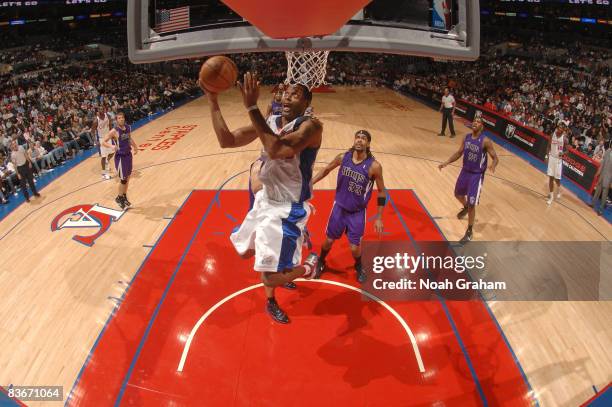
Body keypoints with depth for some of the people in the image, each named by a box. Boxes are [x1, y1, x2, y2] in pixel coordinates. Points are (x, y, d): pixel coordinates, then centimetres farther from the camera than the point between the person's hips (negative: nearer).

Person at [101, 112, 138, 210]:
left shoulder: (128, 128, 2)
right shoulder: (114, 131, -18)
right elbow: (103, 142, -19)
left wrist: (135, 146, 8)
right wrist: (112, 146, -36)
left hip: (128, 155, 7)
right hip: (120, 157, -7)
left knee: (127, 178, 15)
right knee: (123, 179, -2)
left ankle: (124, 197, 30)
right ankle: (119, 198, 18)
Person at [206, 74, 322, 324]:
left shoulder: (310, 126, -22)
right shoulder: (269, 122, 0)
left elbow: (276, 150, -40)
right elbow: (226, 141, -5)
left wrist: (252, 107, -38)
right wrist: (213, 102, -14)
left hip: (289, 209, -8)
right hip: (265, 200, 8)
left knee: (270, 278, -11)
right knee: (245, 252, 23)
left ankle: (308, 267, 21)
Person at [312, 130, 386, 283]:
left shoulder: (374, 166, -20)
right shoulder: (343, 157, -12)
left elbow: (381, 192, -10)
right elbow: (326, 170, 8)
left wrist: (379, 218, -10)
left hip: (358, 212, -2)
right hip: (339, 207, 2)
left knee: (354, 247, 3)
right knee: (329, 240, 13)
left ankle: (359, 267, 37)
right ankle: (321, 263, 42)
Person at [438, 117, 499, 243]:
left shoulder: (485, 141, -19)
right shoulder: (466, 137, 0)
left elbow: (495, 158, -16)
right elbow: (459, 153, 12)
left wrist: (493, 165, -39)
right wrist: (446, 163, 1)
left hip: (477, 175, -6)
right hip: (465, 171, 6)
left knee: (471, 204, -5)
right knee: (458, 194, 26)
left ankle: (469, 233, 11)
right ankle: (465, 208, 61)